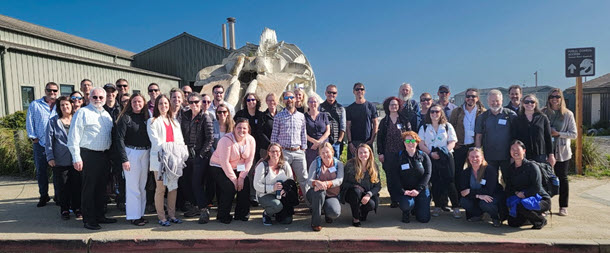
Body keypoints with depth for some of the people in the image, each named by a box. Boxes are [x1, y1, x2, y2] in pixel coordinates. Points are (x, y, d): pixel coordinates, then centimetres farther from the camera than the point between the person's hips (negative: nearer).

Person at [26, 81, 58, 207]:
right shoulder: (35, 105, 6)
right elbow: (29, 122, 4)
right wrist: (33, 137, -1)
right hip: (40, 144, 0)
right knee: (41, 171, 4)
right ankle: (44, 196, 16)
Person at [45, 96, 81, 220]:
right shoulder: (53, 121, 4)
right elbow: (48, 140, 2)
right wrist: (50, 157, -6)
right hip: (60, 161, -1)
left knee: (77, 184, 6)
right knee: (62, 186, 5)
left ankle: (77, 207, 19)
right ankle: (64, 210, 17)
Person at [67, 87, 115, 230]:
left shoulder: (107, 115, 15)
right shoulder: (82, 113, -5)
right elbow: (74, 137, -10)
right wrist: (76, 158, -15)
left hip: (104, 155, 7)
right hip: (89, 155, -6)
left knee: (101, 188, 14)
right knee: (89, 188, 0)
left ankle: (99, 216, 26)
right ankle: (88, 220, 9)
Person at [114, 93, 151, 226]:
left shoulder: (146, 117, 9)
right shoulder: (125, 117, -5)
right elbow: (119, 138, -11)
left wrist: (151, 154, -1)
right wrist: (124, 159, -16)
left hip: (145, 153, 5)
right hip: (131, 153, -5)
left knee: (143, 185, 10)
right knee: (132, 186, 0)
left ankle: (141, 213, 20)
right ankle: (133, 216, 9)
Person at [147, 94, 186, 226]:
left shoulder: (174, 122, 20)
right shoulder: (152, 121, 4)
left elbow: (180, 140, 13)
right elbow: (155, 141, -7)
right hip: (160, 158, -5)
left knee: (173, 187, 6)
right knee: (160, 188, -3)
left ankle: (172, 214, 16)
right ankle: (161, 217, 6)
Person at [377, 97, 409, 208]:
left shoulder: (404, 121, 7)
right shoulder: (384, 122, 9)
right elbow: (379, 138, 7)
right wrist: (380, 153, 0)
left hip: (402, 153, -1)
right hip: (388, 154, 1)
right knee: (390, 177, 1)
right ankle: (394, 200, 9)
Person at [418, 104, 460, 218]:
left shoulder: (447, 126, 10)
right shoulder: (424, 128, 11)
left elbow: (452, 142, 3)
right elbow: (421, 144, 4)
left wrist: (446, 150, -17)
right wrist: (431, 153, -11)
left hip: (446, 157, -1)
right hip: (431, 158, 1)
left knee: (450, 182, -8)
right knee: (435, 183, 2)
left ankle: (456, 207, -2)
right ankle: (437, 206, 13)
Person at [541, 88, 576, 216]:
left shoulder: (568, 114, 0)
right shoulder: (543, 112, 2)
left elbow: (574, 134, -2)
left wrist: (558, 134, -15)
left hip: (562, 152, 0)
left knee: (562, 178, 7)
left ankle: (563, 206, 17)